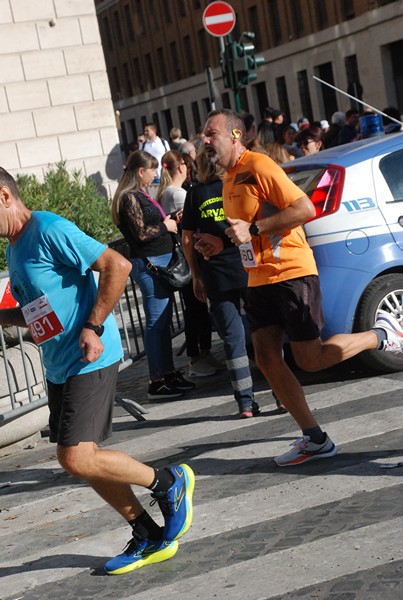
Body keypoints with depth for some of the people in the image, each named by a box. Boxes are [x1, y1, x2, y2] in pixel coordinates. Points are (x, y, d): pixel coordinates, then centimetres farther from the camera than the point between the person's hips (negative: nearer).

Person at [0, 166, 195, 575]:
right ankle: (149, 539, 22)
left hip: (89, 361, -10)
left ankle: (169, 482, 6)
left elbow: (116, 265, -21)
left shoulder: (49, 230, -15)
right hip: (58, 367, 10)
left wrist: (93, 327, -22)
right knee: (83, 461, 10)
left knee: (76, 459, -15)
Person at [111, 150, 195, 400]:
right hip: (149, 263, -10)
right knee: (156, 322, -6)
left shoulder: (142, 195, 16)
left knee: (164, 321, 13)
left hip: (161, 260, 10)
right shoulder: (130, 197, -12)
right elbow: (141, 233, -19)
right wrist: (165, 225, -6)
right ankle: (156, 382, -1)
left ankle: (169, 373, 21)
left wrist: (172, 221, 7)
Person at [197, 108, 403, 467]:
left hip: (291, 273, -9)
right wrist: (222, 245, 10)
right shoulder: (229, 179, 15)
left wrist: (253, 229, -23)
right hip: (260, 279, 9)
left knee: (310, 359, -5)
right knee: (267, 359, 1)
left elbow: (305, 208, -21)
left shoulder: (258, 166, -13)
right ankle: (315, 439, 7)